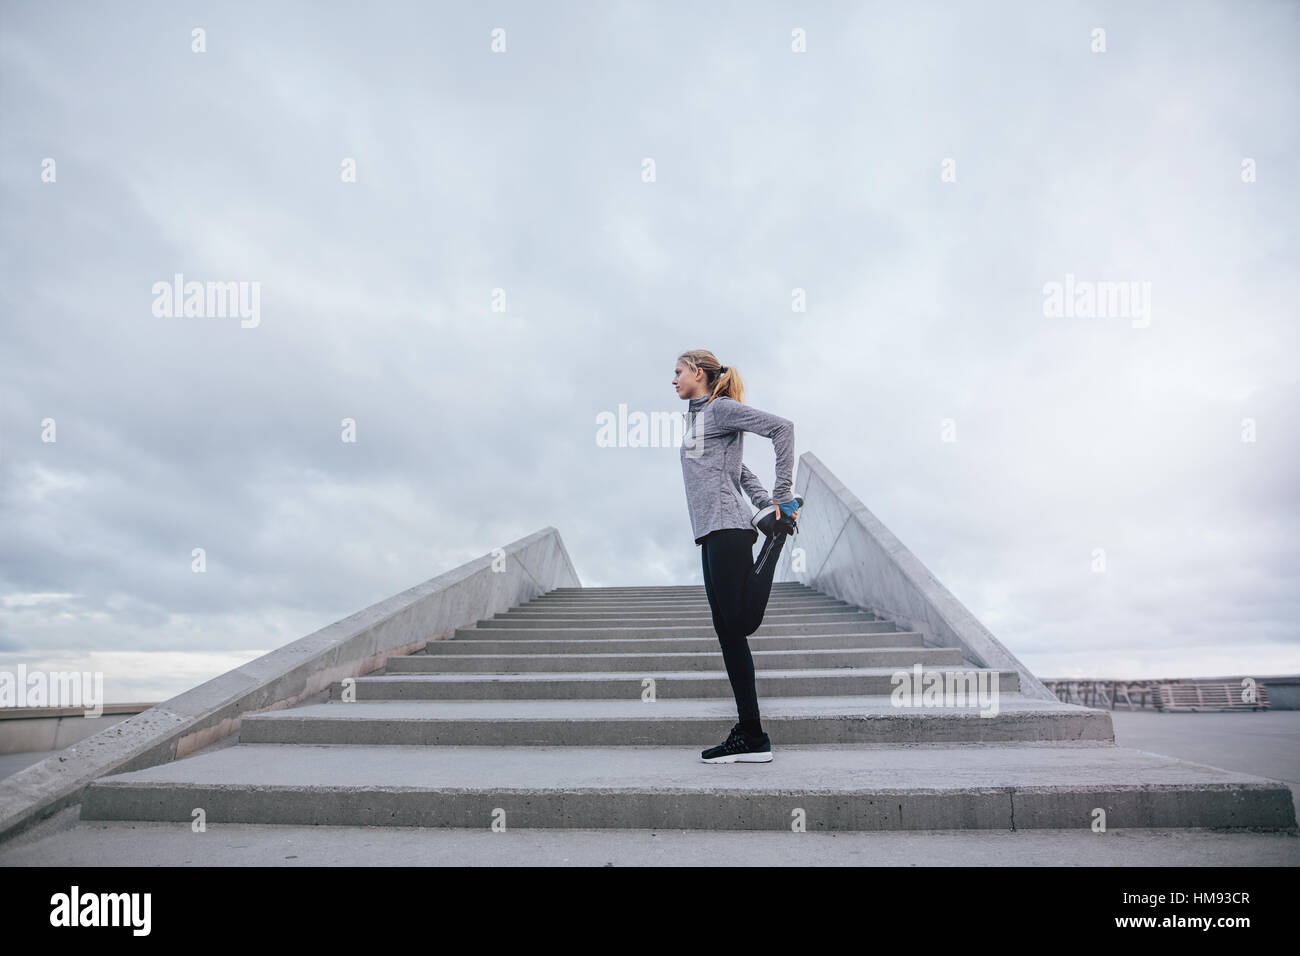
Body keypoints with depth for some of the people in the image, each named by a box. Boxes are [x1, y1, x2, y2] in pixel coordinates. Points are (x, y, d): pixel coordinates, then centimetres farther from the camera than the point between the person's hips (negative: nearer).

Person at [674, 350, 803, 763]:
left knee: (742, 622, -15)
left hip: (727, 529, -9)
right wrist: (766, 503, 13)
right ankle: (750, 737, 8)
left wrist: (781, 495, -11)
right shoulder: (698, 416, 25)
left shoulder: (721, 408, -2)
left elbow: (782, 427, -13)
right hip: (712, 533, 9)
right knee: (729, 633, 5)